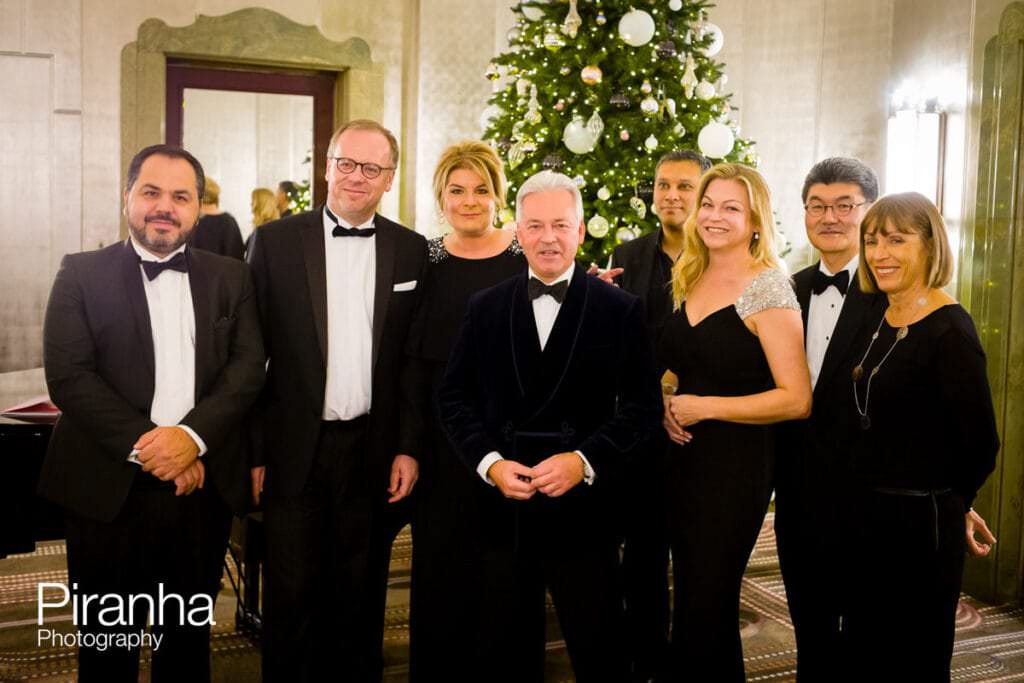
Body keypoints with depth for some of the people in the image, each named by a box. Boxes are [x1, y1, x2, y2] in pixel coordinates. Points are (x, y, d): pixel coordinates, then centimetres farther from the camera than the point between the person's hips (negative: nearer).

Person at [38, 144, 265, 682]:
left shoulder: (230, 277, 8)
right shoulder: (82, 274, 2)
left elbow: (248, 368, -1)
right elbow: (68, 375, -7)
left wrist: (192, 435, -16)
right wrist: (144, 445, -16)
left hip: (204, 487, 2)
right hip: (109, 487, -2)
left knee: (189, 638, 15)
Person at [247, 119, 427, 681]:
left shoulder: (411, 251, 4)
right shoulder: (275, 241, 0)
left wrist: (410, 448, 0)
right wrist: (252, 450, -2)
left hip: (373, 451, 1)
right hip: (296, 449, -1)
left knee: (361, 597, 14)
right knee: (292, 598, 8)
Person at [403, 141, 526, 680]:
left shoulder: (527, 257, 2)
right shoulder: (423, 260, 3)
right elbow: (410, 362, -1)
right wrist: (408, 448, -6)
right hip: (443, 439, 0)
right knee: (441, 568, 8)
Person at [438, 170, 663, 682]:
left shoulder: (620, 309, 0)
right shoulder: (485, 307, 7)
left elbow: (642, 405, -3)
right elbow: (454, 397, 5)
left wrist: (584, 460, -16)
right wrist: (490, 462, -9)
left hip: (583, 511, -2)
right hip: (500, 510, 2)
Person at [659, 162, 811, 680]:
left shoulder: (767, 288, -13)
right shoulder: (690, 279, 8)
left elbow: (796, 399, -17)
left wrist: (704, 407, -17)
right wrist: (668, 403, 0)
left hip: (737, 465, -7)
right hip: (684, 458, 7)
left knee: (704, 608, 3)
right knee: (691, 596, 17)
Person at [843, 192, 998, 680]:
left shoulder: (949, 330, -16)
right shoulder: (875, 320, 6)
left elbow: (980, 445, -14)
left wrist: (944, 504, 1)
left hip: (921, 523, -7)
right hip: (866, 515, 7)